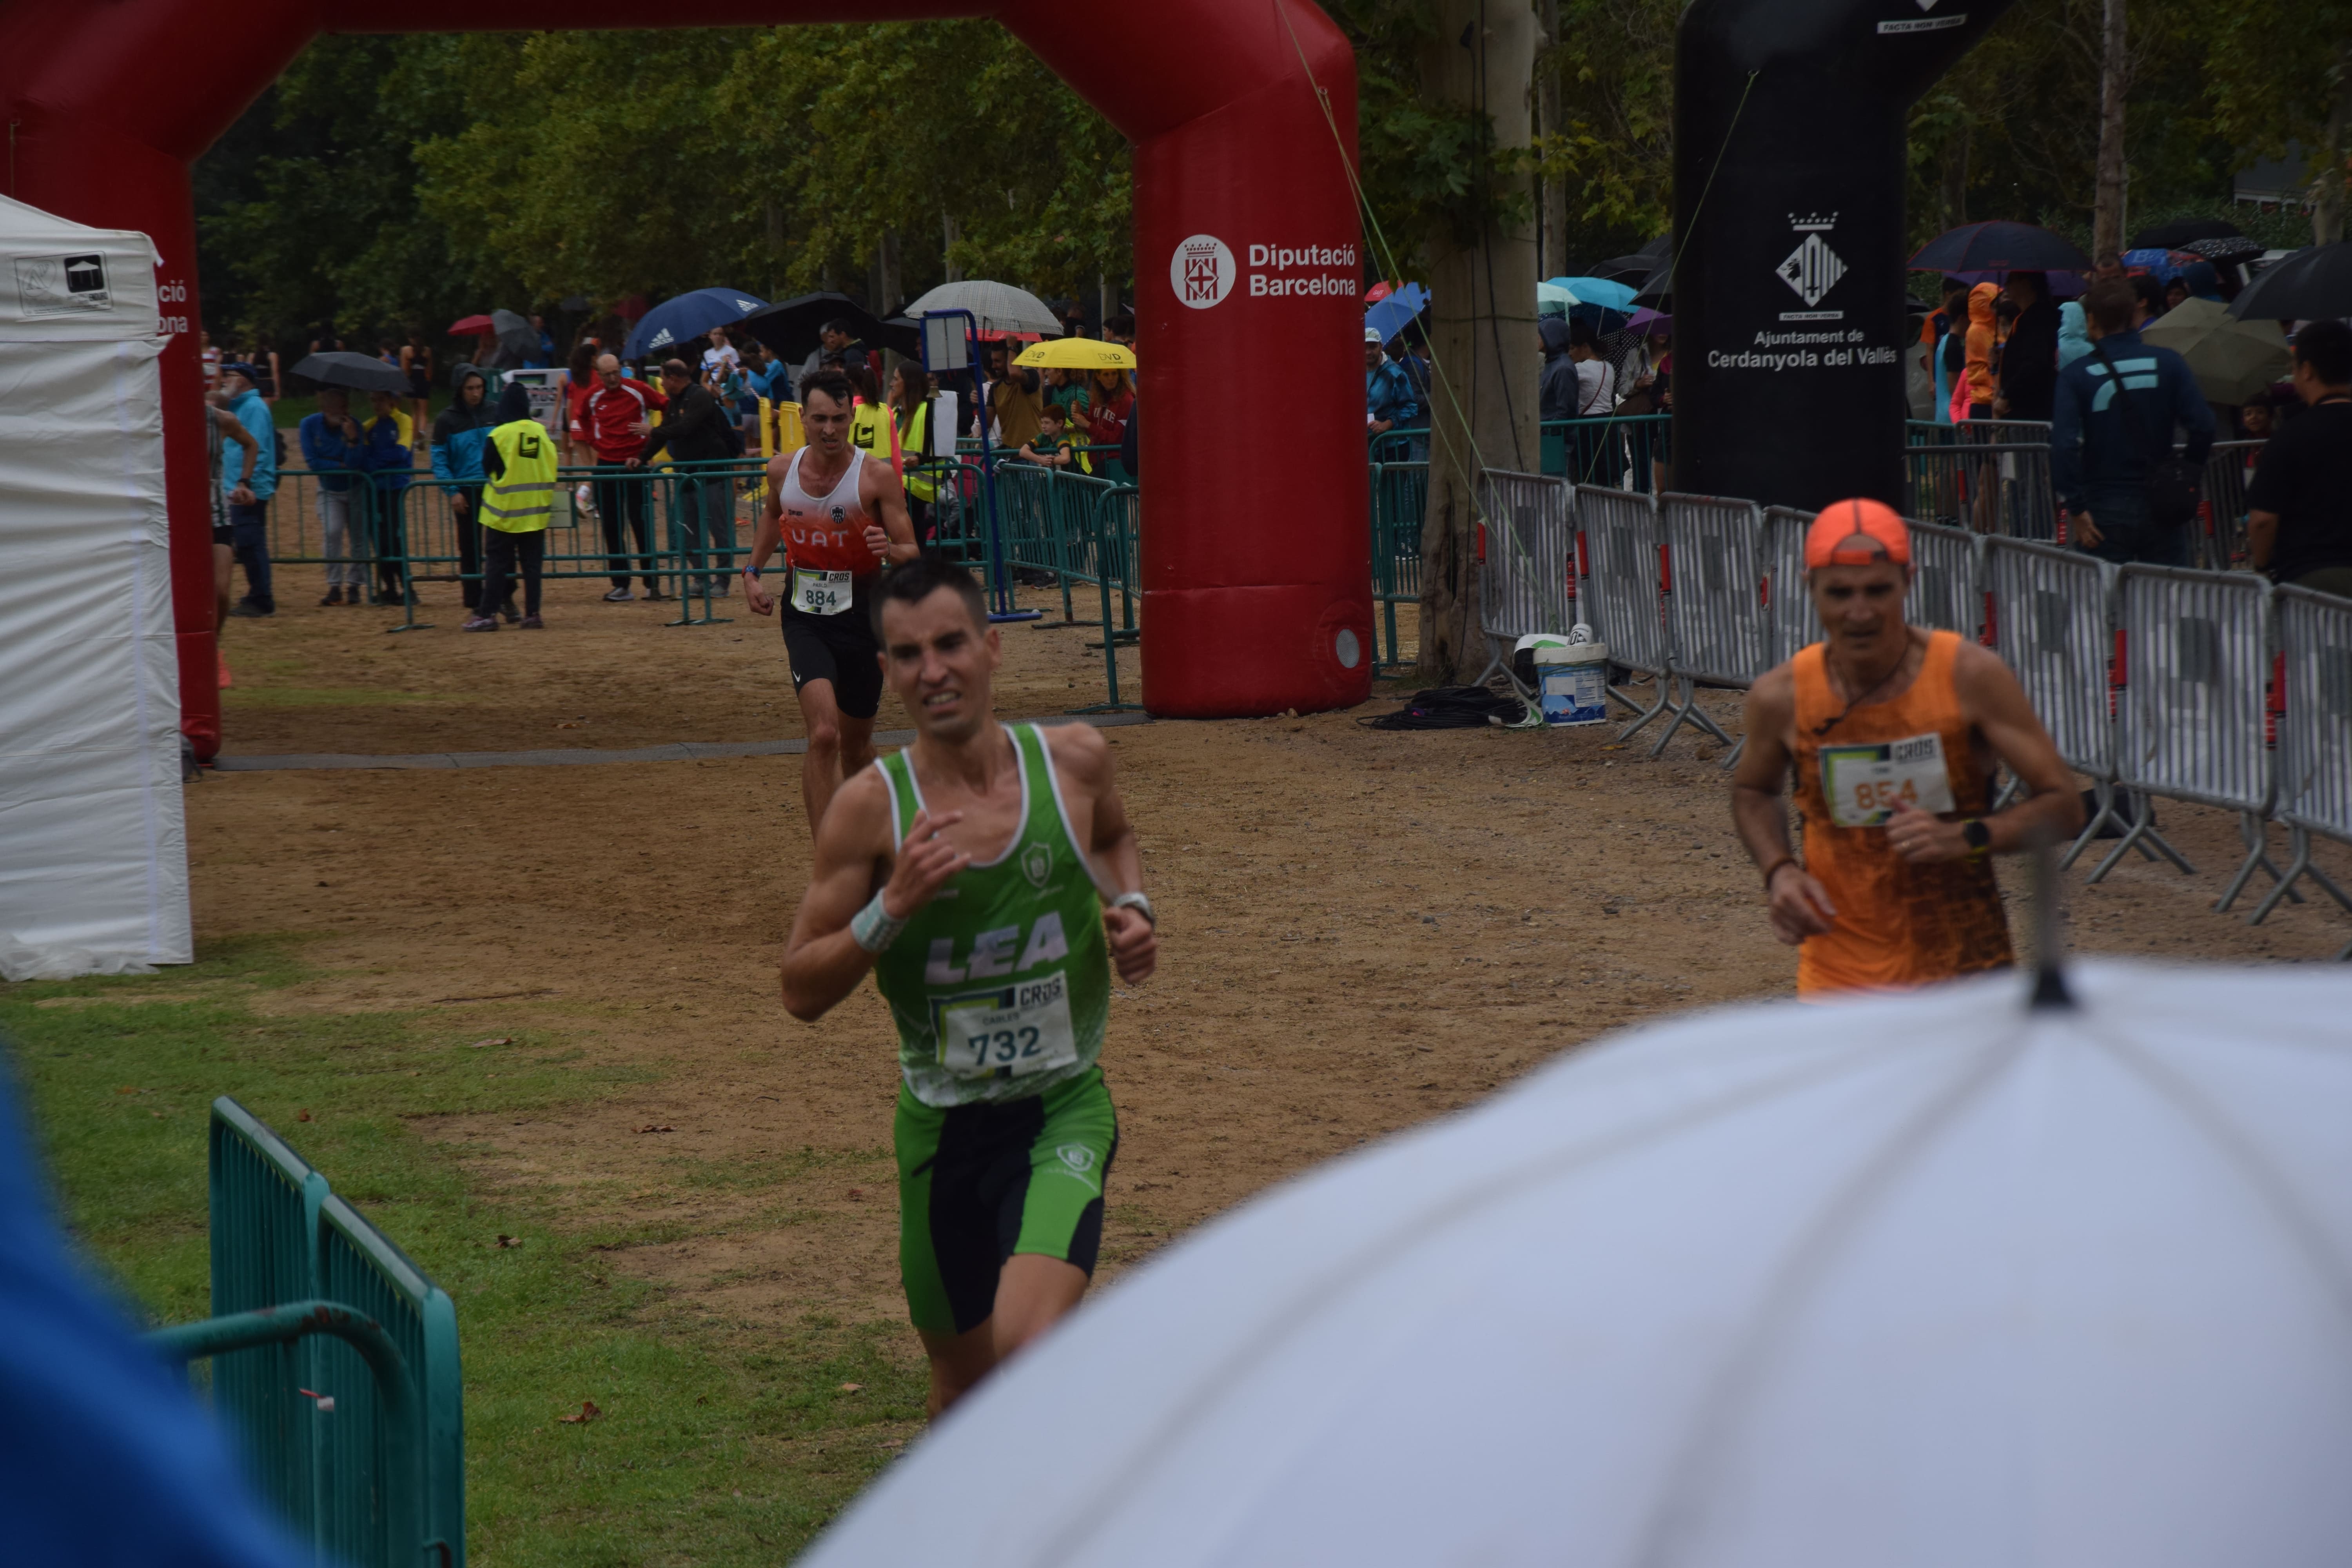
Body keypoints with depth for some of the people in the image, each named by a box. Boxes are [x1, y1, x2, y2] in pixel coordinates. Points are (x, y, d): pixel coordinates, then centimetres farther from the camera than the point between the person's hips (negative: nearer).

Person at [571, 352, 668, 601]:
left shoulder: (637, 390, -5)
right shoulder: (591, 396, 2)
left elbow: (668, 407, 4)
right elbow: (579, 416, 21)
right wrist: (586, 443, 12)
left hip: (635, 462, -3)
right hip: (606, 465, 3)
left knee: (642, 525, -3)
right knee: (612, 527, 3)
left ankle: (652, 583, 2)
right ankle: (621, 585, 7)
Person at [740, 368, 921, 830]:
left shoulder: (877, 477, -12)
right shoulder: (781, 471, -1)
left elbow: (913, 556, -12)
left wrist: (890, 550, -34)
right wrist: (752, 571, 16)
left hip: (861, 616, 0)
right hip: (804, 617, 0)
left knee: (856, 745, 15)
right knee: (823, 734, -21)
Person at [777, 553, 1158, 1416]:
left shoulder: (1075, 760, -5)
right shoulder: (870, 808, -11)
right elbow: (802, 991, -8)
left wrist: (1133, 908, 0)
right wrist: (893, 905, -23)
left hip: (1063, 1110, -1)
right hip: (941, 1125, 1)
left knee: (1029, 1343, -26)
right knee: (965, 1388, 15)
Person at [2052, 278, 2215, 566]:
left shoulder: (2075, 375, -6)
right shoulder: (2168, 363, -1)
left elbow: (2064, 444, -16)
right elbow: (2202, 426, -8)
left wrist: (2076, 510, -13)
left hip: (2104, 511, -2)